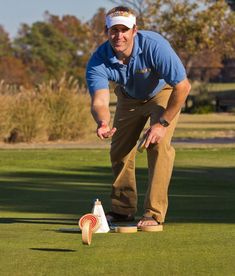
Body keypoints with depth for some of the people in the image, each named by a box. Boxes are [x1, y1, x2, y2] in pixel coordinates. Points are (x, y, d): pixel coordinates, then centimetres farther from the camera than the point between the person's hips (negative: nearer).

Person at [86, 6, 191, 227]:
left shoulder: (154, 46, -38)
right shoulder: (99, 61, -28)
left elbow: (183, 86, -31)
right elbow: (99, 100, -38)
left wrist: (162, 123, -30)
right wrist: (102, 122, -61)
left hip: (164, 92, -4)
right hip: (129, 96, 4)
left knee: (158, 145, -21)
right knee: (119, 150, 4)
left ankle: (154, 213, -20)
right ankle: (122, 209, 23)